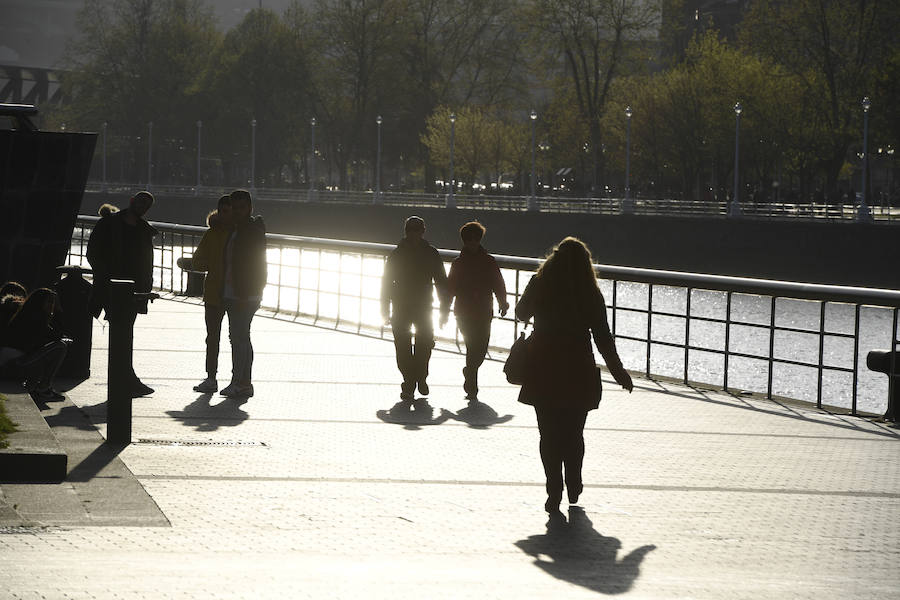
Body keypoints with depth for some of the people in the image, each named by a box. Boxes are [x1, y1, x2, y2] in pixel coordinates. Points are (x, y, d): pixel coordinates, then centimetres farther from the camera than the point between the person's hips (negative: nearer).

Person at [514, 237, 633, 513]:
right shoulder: (591, 295, -6)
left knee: (549, 435, 6)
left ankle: (554, 493, 0)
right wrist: (618, 371, 5)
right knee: (574, 434, 16)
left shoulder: (539, 286, -4)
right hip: (578, 373, 0)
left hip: (543, 371, 0)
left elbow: (521, 313, 14)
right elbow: (603, 337, -4)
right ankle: (573, 488, 26)